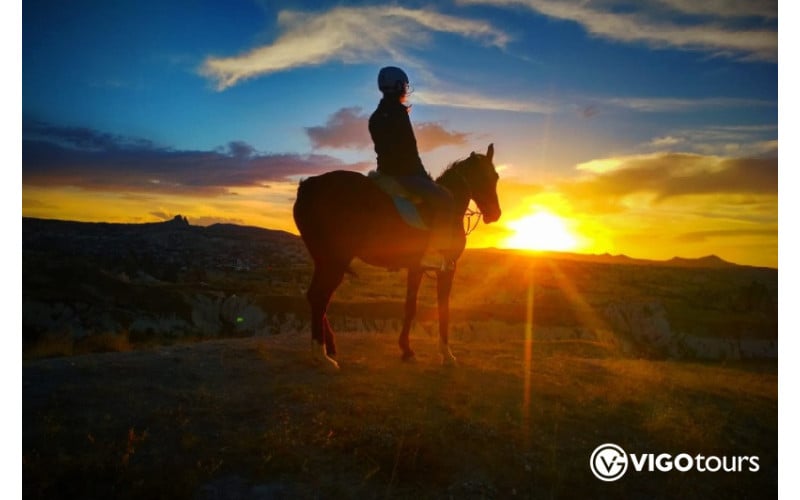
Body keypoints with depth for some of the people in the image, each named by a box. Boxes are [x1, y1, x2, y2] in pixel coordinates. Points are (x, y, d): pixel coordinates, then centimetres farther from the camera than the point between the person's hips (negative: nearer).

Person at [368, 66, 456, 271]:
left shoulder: (377, 115, 17)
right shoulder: (398, 110, -10)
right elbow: (409, 149, -14)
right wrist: (423, 174, -4)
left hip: (387, 171, 10)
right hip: (402, 172, -10)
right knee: (443, 198, -17)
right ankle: (433, 252, -23)